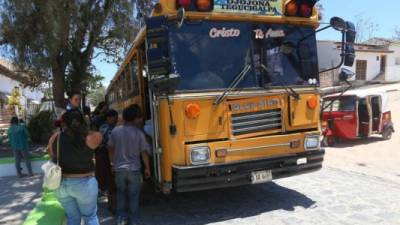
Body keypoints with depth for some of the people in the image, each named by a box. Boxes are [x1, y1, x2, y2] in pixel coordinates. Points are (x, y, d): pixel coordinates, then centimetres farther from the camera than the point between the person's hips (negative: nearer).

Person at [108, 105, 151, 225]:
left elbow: (110, 149, 4)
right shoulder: (139, 133, -12)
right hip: (134, 169, -2)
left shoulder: (115, 131, -5)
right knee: (133, 195, 11)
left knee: (121, 193, 20)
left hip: (119, 168, 2)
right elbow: (144, 153, -9)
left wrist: (113, 163, 19)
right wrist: (147, 168, 4)